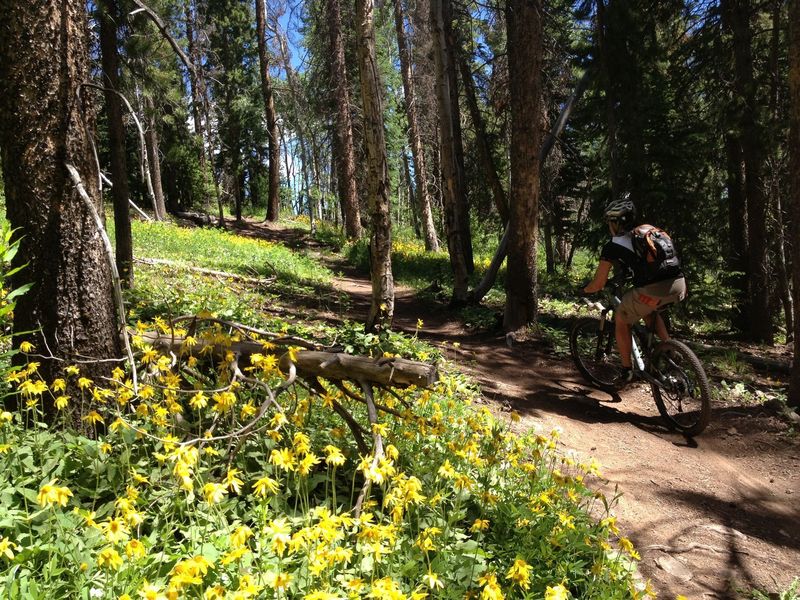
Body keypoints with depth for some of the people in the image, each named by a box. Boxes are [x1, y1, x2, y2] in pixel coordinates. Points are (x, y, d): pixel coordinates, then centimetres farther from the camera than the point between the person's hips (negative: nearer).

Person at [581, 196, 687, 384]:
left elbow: (598, 284, 9)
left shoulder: (613, 246, 8)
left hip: (653, 290, -6)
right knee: (649, 310, 36)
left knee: (622, 321, 19)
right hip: (679, 285, 6)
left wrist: (584, 290, 29)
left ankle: (627, 372, 23)